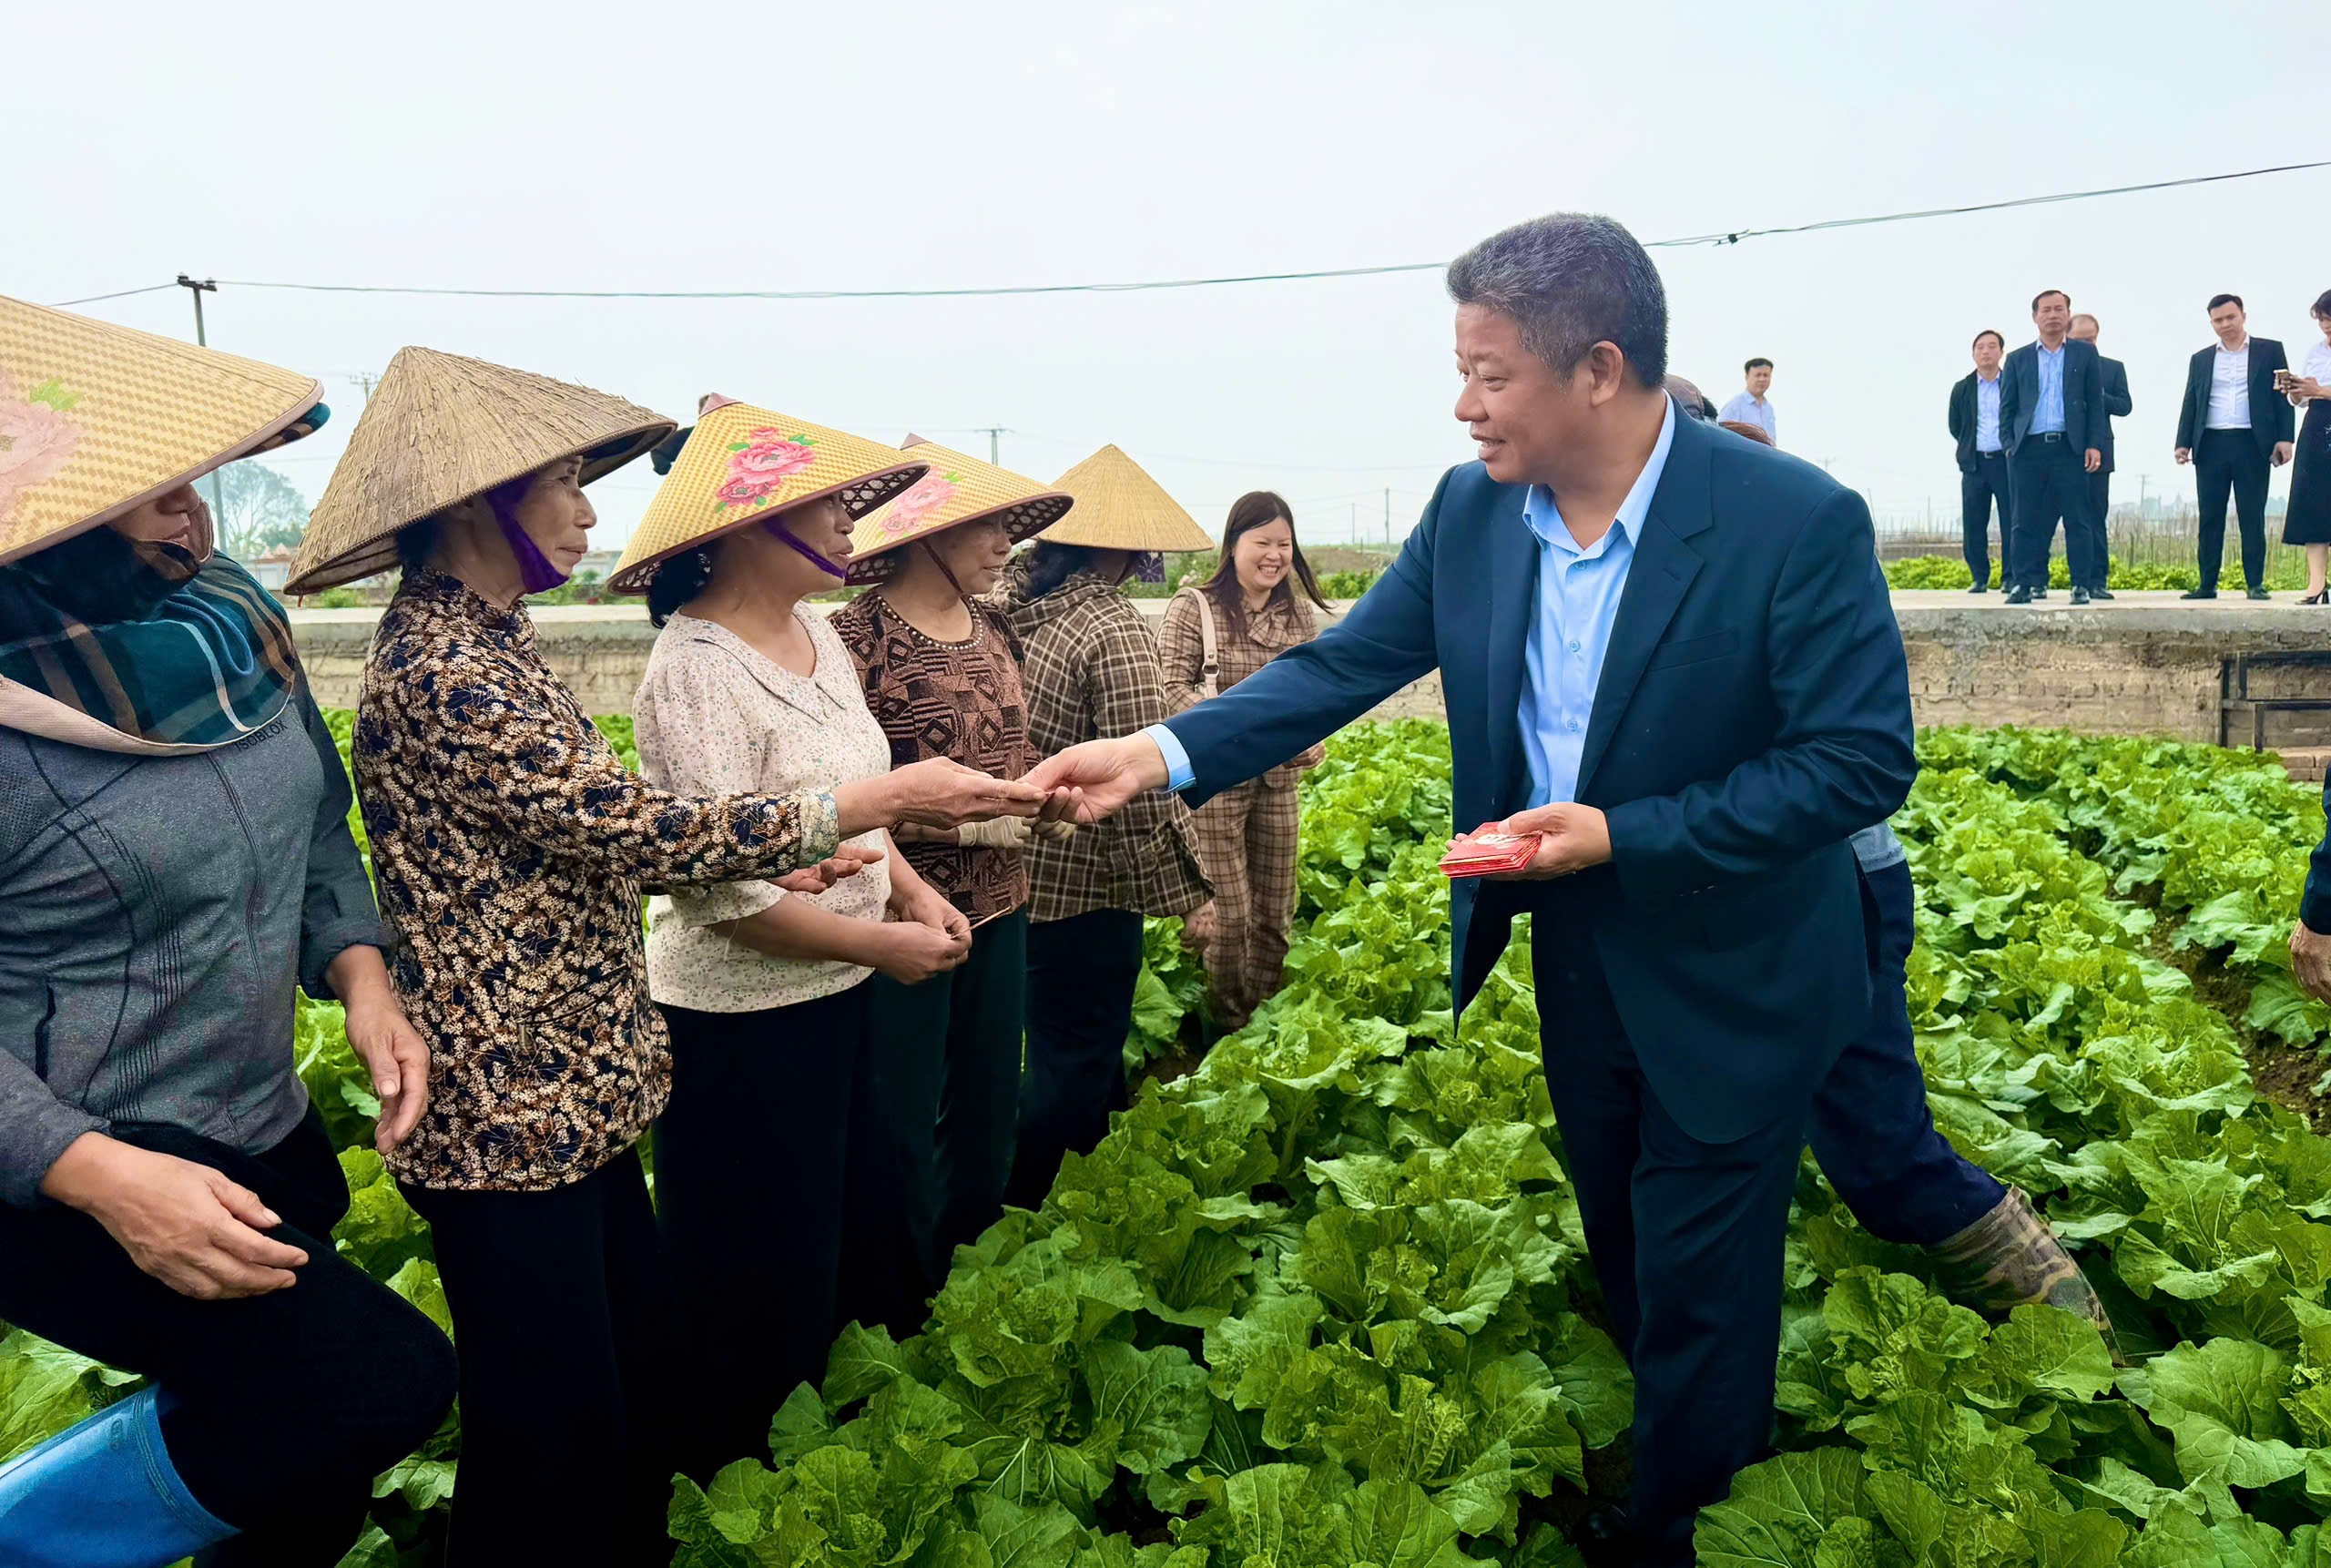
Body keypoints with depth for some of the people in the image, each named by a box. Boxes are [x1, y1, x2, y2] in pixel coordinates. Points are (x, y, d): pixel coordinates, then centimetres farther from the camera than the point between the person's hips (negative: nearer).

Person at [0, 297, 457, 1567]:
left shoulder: (234, 618, 0)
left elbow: (318, 826, 13)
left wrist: (359, 973, -3)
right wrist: (104, 1178, -31)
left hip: (262, 1140, 7)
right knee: (386, 1379, -21)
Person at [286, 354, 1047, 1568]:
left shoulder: (484, 639, 11)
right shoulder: (438, 670, -21)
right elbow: (626, 827, -24)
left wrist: (757, 862, 4)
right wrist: (866, 804, -20)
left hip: (570, 1088, 10)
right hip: (510, 1114, -10)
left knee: (639, 1366, 20)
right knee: (556, 1426, 5)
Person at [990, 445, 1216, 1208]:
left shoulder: (1005, 596, 1)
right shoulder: (1114, 630, -21)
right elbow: (1143, 782, -22)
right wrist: (1190, 891, -13)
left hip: (1008, 868, 8)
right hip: (1081, 882, -8)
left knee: (1078, 1035, 27)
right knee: (1073, 1060, 8)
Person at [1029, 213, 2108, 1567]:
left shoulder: (1799, 522, -24)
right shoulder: (1470, 512, -8)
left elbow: (1867, 759, -22)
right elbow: (1345, 664, -3)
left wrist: (1625, 835, -27)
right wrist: (1166, 752, -14)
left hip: (1727, 983, -5)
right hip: (1572, 959, 6)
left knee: (1698, 1288, 11)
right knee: (1627, 1253, 25)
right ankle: (1718, 1440, 54)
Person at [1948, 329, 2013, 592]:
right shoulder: (1962, 388, 10)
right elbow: (1955, 427, 17)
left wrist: (2012, 448, 1)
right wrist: (1971, 447, 11)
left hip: (2006, 462, -2)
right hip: (1974, 463, 2)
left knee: (2011, 523, -2)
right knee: (1973, 526, 2)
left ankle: (2011, 578, 3)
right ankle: (1979, 578, 11)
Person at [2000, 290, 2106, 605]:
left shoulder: (2084, 354, 11)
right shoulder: (2018, 359, 14)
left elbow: (2095, 402, 8)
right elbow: (2006, 408, 13)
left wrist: (2093, 445, -1)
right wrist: (2010, 445, 0)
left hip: (2069, 448, -1)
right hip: (2028, 449, 1)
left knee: (2077, 520, -2)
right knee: (2027, 522, 1)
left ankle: (2081, 585, 2)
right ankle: (2027, 583, 7)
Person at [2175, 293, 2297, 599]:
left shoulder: (2269, 351, 9)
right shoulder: (2201, 360, 15)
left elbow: (2283, 396, 4)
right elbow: (2190, 404, 13)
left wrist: (2284, 438, -5)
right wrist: (2183, 443, 2)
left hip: (2252, 445, -2)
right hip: (2211, 445, 2)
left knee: (2252, 517, -1)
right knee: (2210, 518, 2)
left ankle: (2255, 583, 2)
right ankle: (2207, 583, 5)